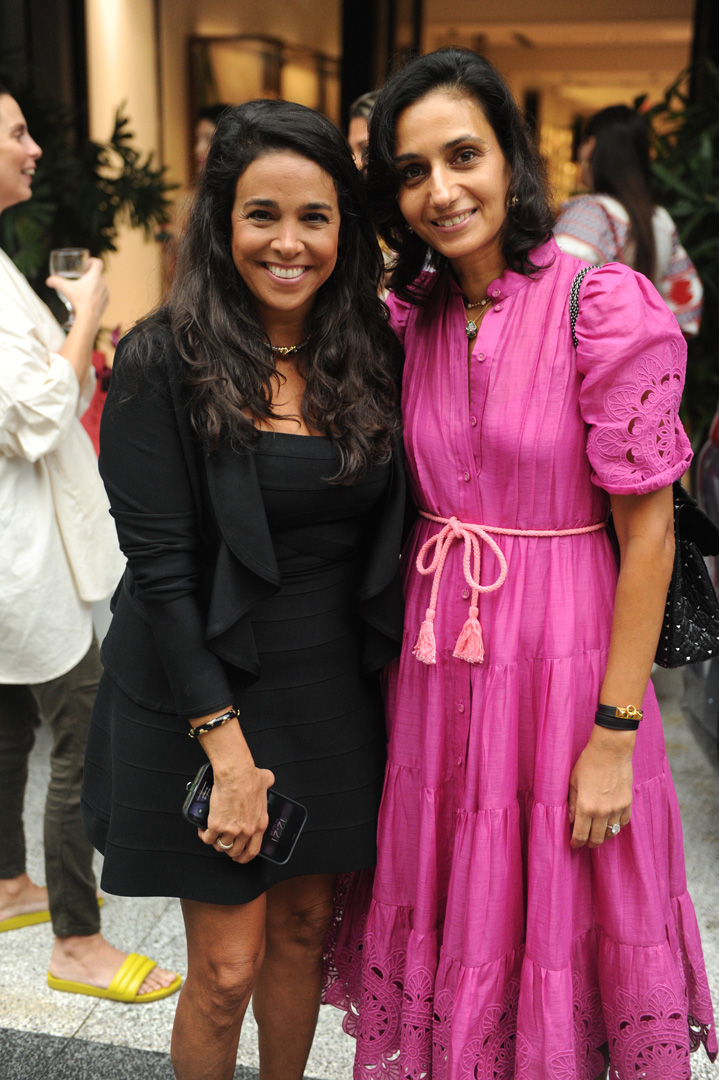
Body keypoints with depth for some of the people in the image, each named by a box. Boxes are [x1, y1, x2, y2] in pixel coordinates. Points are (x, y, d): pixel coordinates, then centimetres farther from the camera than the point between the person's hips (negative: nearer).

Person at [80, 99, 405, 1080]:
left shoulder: (371, 352, 1)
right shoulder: (164, 363, -13)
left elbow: (383, 535, 6)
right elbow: (160, 567, -15)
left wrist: (394, 673, 0)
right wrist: (227, 743, -16)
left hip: (336, 693, 5)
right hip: (209, 695, -4)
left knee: (306, 924, 19)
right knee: (227, 966, 7)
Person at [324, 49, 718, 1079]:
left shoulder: (606, 305, -14)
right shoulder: (409, 315, 3)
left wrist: (614, 737, -14)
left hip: (564, 648, -5)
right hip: (437, 652, 5)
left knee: (555, 911, 13)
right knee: (450, 906, 19)